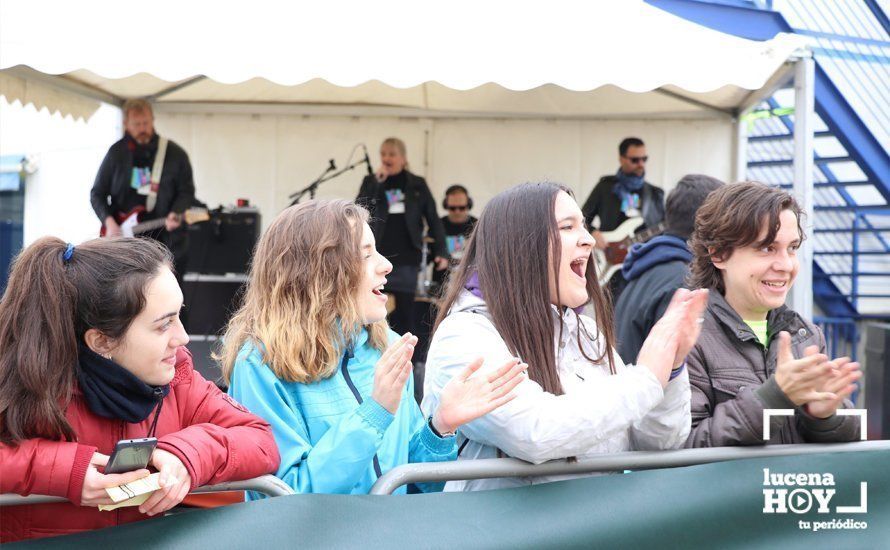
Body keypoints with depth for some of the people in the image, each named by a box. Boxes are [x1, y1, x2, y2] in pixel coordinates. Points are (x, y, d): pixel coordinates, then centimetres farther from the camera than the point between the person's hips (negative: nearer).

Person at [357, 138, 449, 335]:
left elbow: (433, 219, 9)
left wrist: (441, 252, 0)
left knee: (404, 312, 2)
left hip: (406, 259, 0)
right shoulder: (371, 182, 9)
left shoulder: (417, 184, 8)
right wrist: (377, 182, -11)